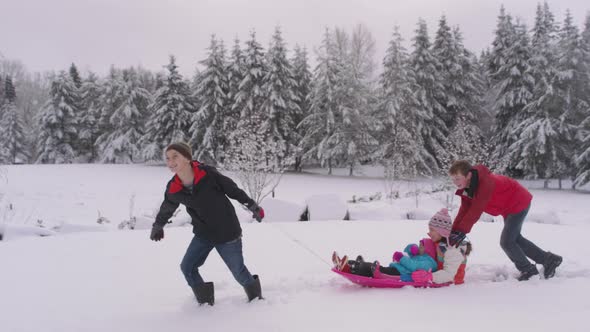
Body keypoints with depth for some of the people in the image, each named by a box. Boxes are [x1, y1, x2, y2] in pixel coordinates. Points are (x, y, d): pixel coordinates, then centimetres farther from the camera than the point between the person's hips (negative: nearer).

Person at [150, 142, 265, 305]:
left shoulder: (208, 174, -23)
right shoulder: (173, 189, -11)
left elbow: (233, 190, -9)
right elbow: (166, 209, 12)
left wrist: (253, 206, -1)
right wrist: (157, 226, 27)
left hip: (227, 232, -4)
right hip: (203, 234, 4)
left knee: (238, 270, 6)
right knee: (187, 267, 2)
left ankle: (255, 296, 34)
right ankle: (205, 302, 21)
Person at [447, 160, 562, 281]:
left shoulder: (485, 183, -35)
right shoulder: (466, 188, -7)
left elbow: (476, 210, -39)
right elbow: (464, 210, -12)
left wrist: (461, 231, -40)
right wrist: (453, 231, -22)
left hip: (519, 203, -10)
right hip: (509, 207, 10)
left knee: (506, 242, -10)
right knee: (515, 238, 17)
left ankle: (528, 270, 11)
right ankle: (549, 259, 30)